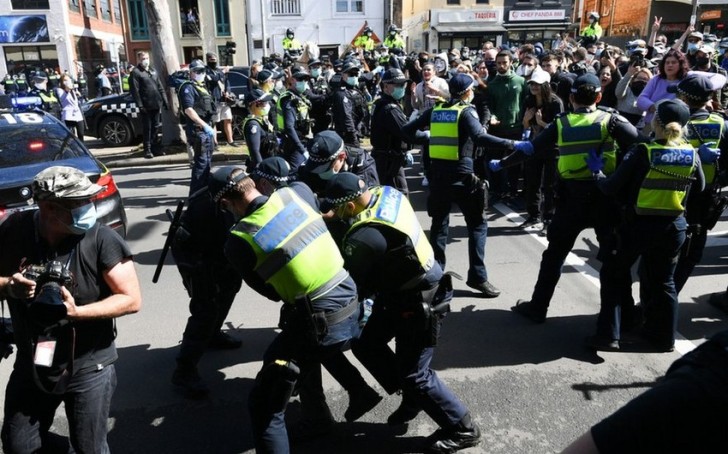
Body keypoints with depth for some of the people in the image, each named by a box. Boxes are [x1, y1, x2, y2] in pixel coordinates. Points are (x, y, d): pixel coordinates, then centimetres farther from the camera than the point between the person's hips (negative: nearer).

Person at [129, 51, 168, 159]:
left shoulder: (153, 71, 18)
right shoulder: (135, 72, -4)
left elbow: (160, 87, 19)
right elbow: (134, 90, -11)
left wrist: (164, 101, 10)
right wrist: (140, 105, -17)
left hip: (156, 105, 6)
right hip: (146, 106, -6)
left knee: (155, 128, 11)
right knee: (147, 129, 0)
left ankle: (156, 148, 20)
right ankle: (147, 150, 6)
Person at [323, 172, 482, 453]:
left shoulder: (363, 237, -31)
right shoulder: (387, 193, -6)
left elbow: (353, 284, -16)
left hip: (416, 303, -10)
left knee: (413, 374, 4)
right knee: (365, 343, 16)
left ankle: (463, 430, 25)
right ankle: (411, 398, 33)